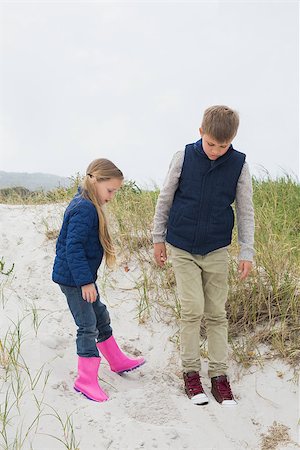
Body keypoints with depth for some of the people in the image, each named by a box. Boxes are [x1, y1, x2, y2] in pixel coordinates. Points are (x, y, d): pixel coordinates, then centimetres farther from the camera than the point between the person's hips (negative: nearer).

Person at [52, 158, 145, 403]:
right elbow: (73, 247, -28)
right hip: (73, 279, -10)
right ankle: (86, 380, 10)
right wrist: (85, 281, -26)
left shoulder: (88, 205, 9)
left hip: (81, 276, 10)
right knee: (88, 326, -2)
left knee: (101, 317, 20)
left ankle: (118, 361, 37)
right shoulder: (84, 209, -23)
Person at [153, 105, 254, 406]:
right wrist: (158, 238, 6)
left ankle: (219, 375, 18)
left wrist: (247, 252, -2)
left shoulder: (239, 165, -6)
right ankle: (190, 372, 12)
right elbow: (165, 199, 2)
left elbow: (245, 211, 1)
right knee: (192, 310, -5)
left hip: (216, 251, 1)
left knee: (217, 314, 7)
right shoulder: (183, 157, -8)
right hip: (182, 248, -1)